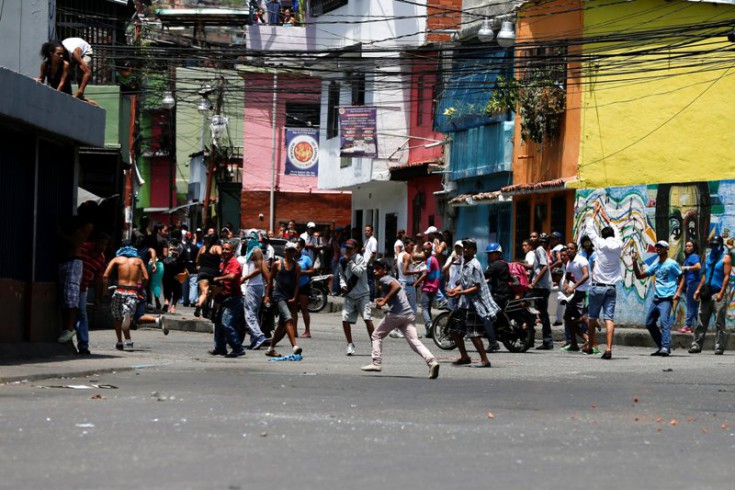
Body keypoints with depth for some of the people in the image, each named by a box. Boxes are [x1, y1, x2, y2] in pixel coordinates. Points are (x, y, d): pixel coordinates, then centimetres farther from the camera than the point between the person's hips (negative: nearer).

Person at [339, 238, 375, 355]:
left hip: (362, 295, -5)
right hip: (349, 296, 5)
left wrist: (350, 261, -18)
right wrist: (343, 284, 0)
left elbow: (359, 272, -21)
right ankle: (350, 345, 11)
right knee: (345, 320, -3)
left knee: (367, 318, -13)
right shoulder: (342, 261, 8)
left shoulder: (360, 259, -7)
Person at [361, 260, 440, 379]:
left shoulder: (384, 279, 1)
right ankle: (431, 361, -27)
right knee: (414, 341, -5)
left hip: (396, 314, -7)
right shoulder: (390, 279, 28)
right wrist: (384, 299, 29)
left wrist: (384, 301, -16)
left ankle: (376, 363, 8)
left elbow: (397, 287, -19)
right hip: (409, 314, 7)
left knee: (376, 336, 14)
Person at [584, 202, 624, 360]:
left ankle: (590, 345, 24)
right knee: (609, 318, -5)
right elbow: (616, 231, 23)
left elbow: (589, 230, 6)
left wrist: (595, 214, 19)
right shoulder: (618, 246, 3)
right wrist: (605, 217, 33)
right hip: (612, 287, 2)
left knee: (592, 317, 12)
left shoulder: (601, 244, -7)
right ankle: (608, 348, -17)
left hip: (597, 287, -2)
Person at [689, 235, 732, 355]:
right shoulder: (709, 257, 17)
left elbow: (726, 276, -10)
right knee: (702, 320, 5)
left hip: (718, 293, -6)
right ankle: (697, 345, 8)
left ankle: (719, 347, -4)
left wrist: (721, 293, -18)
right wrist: (699, 289, 12)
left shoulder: (725, 258, -2)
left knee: (719, 322, -5)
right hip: (706, 293, 6)